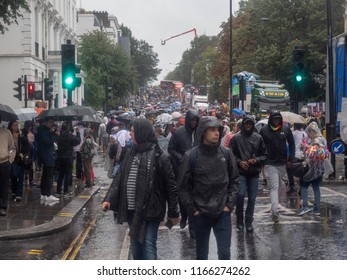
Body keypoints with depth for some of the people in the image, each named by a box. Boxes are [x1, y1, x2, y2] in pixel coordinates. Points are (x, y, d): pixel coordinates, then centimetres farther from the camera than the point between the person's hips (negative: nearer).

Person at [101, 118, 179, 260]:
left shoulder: (159, 156, -10)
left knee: (148, 246, -8)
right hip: (132, 211, 6)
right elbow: (120, 178, 9)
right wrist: (109, 199, -4)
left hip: (150, 210, -6)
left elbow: (170, 185, -6)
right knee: (135, 245, 16)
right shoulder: (131, 154, 8)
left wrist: (173, 212, -4)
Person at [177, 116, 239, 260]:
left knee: (224, 252, 2)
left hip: (223, 213, 1)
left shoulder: (226, 153, -2)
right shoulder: (190, 156, -9)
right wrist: (192, 210, -6)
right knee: (202, 253, 13)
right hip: (200, 214, -1)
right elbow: (183, 186, -4)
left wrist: (229, 204, -1)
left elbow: (234, 180, 7)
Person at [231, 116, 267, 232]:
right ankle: (239, 219, 6)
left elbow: (264, 155, 10)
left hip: (254, 172, 2)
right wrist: (239, 162, -11)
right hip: (241, 172, -2)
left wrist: (256, 160, -8)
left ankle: (249, 221, 16)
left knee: (252, 198, 5)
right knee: (240, 195, -14)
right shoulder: (236, 138, 0)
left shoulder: (258, 138, 5)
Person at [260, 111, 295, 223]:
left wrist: (290, 159, 4)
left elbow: (291, 144, 10)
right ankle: (275, 211, -21)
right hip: (270, 164, -3)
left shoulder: (286, 129, 3)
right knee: (274, 187, -13)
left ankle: (274, 210, 32)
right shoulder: (264, 130, -3)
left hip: (282, 163, 3)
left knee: (278, 187, 16)